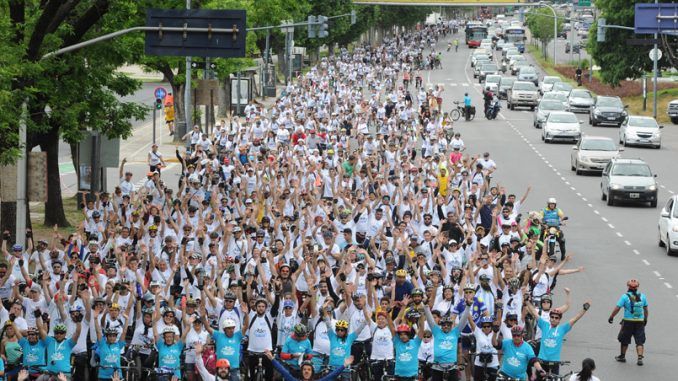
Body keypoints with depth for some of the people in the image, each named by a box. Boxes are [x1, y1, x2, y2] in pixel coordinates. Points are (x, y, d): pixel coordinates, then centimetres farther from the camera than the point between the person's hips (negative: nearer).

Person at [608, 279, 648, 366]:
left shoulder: (625, 296, -10)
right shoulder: (642, 296, 1)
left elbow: (617, 308, -10)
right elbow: (646, 310, 11)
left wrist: (611, 317, 2)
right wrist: (645, 319, 25)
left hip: (628, 322, -2)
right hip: (640, 322, 2)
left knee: (624, 340, 15)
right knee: (640, 341, 4)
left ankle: (622, 356, 27)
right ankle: (640, 358, -9)